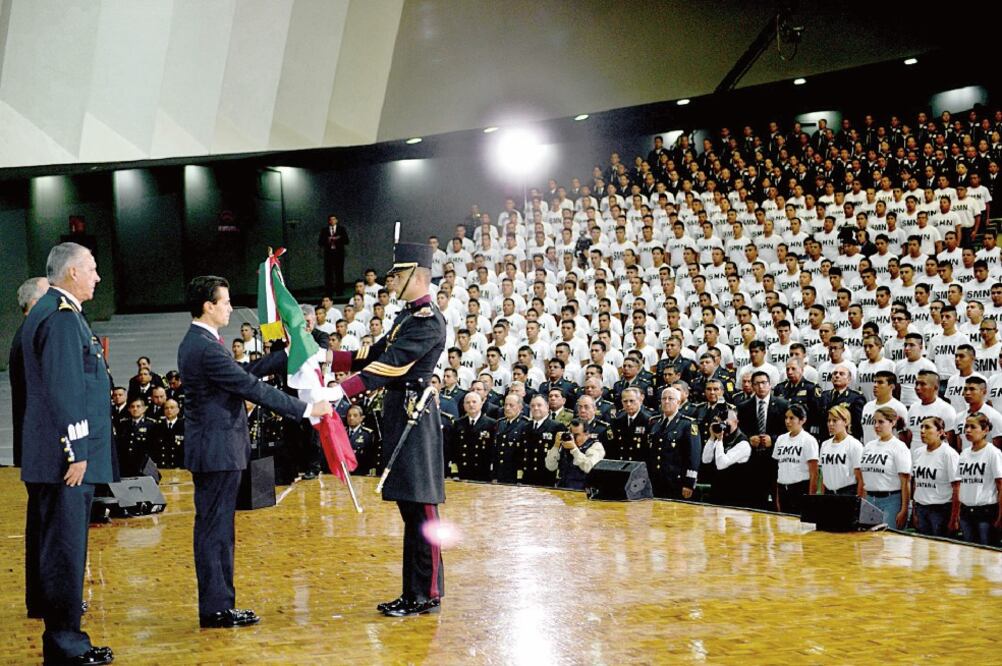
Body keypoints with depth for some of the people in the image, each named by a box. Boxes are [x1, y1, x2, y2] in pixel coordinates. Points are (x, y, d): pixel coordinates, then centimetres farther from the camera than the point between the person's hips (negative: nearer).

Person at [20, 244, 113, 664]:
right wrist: (76, 452, -21)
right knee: (66, 546, -7)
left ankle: (45, 603, 44)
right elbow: (64, 391, -23)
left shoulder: (46, 312, 16)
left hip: (47, 454, 11)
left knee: (48, 534, 25)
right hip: (66, 455, -11)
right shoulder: (62, 317, -18)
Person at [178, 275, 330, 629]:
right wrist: (306, 409, -16)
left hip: (212, 449, 11)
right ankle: (215, 609, 4)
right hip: (217, 450, -11)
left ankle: (219, 605, 22)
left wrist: (289, 355, 18)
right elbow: (253, 387, -21)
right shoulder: (206, 348, -20)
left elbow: (244, 373, 16)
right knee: (214, 529, -3)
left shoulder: (196, 342, 13)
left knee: (217, 529, 14)